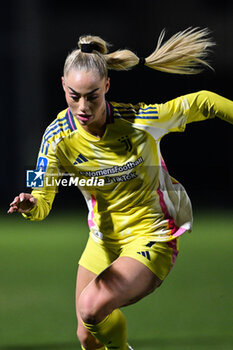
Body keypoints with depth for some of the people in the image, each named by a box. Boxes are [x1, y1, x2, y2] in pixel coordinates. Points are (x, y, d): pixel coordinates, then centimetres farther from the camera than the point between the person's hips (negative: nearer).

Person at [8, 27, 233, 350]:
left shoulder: (140, 120, -24)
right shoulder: (58, 137, -15)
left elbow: (202, 103, -10)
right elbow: (43, 199, -19)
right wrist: (31, 205, -43)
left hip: (152, 238, -5)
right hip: (104, 241, 5)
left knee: (91, 306, -27)